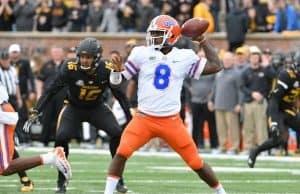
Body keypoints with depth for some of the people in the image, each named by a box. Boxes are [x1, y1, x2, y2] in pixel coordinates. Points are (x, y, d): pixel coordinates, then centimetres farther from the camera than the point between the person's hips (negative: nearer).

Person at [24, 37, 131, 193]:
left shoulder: (107, 70, -21)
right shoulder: (70, 68, -27)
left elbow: (119, 94, -7)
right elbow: (51, 90, -22)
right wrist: (36, 111, -28)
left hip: (96, 107, 2)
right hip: (73, 108, -2)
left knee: (117, 134, -15)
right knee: (61, 138, -22)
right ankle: (61, 182, -3)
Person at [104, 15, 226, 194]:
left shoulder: (184, 57, 0)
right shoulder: (142, 54, -2)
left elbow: (216, 66, 3)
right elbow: (117, 81, 1)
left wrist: (203, 40, 3)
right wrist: (117, 70, -21)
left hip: (171, 121, 0)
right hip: (144, 118, 0)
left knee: (196, 162, 3)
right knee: (122, 152, -20)